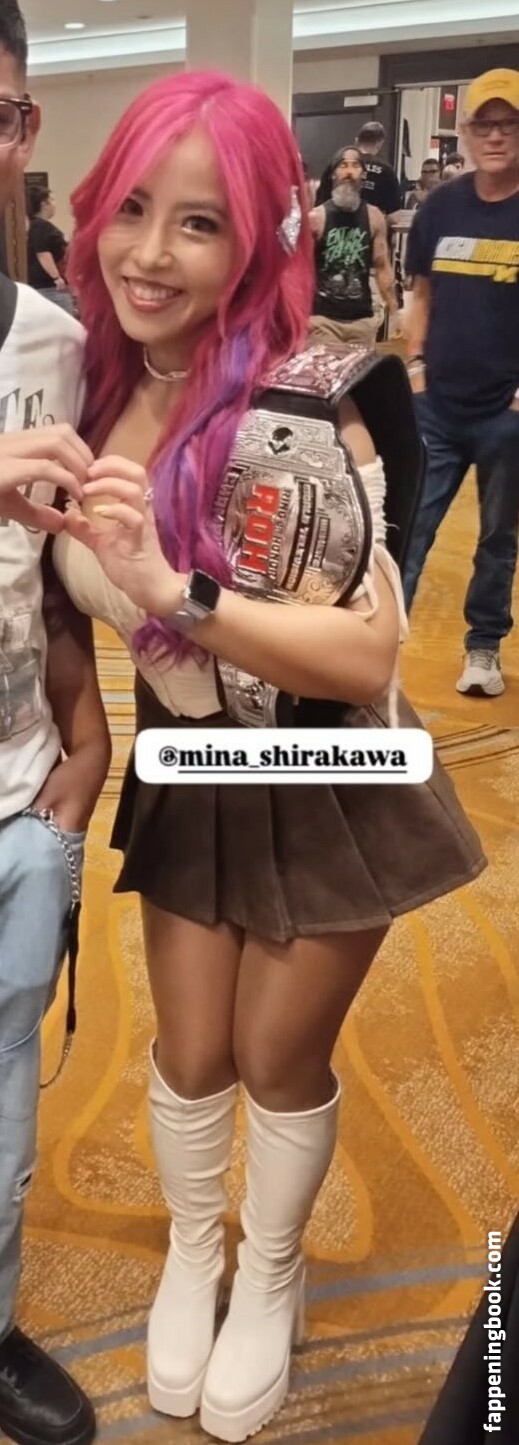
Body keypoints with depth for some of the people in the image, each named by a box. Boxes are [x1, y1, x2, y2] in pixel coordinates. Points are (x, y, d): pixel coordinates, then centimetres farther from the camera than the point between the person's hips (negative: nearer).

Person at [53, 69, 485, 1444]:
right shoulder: (103, 382, -5)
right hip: (186, 779, 5)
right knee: (188, 1052, 17)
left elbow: (368, 656, -30)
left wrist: (176, 592, -40)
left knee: (280, 1061, 14)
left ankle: (270, 1278, 46)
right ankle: (191, 1254, 49)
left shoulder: (295, 409, -25)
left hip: (322, 792, -4)